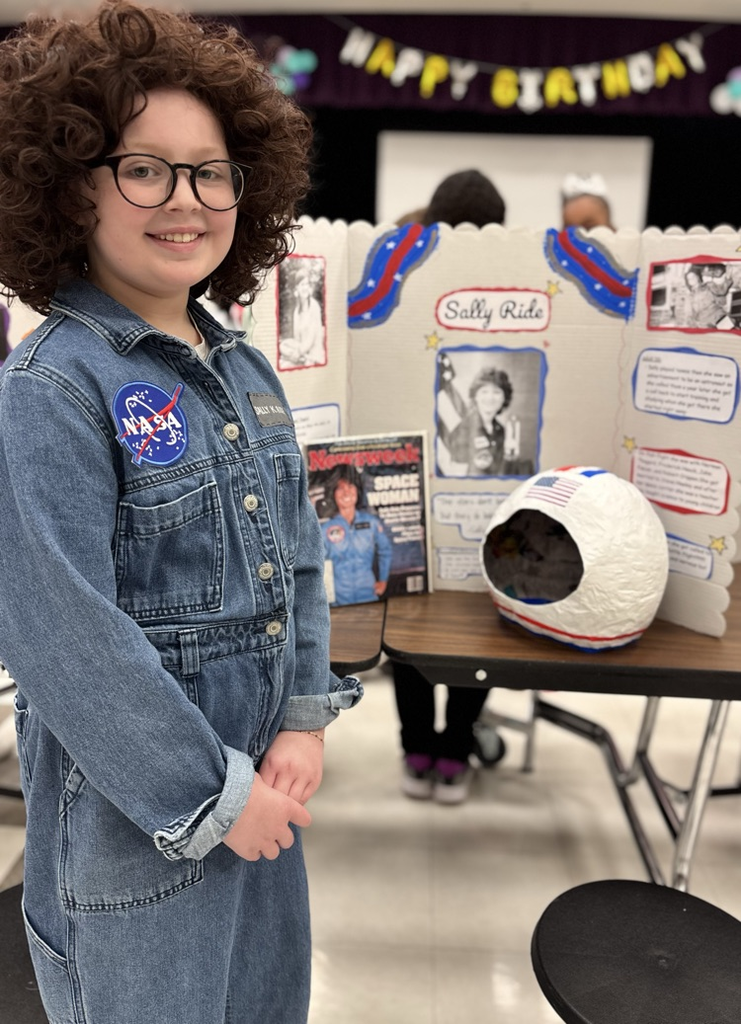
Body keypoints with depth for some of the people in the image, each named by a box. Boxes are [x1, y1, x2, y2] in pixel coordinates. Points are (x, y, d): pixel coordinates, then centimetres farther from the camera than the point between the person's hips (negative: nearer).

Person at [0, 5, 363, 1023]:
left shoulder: (245, 369, 3)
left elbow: (298, 559, 6)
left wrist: (305, 723, -3)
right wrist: (214, 800, -16)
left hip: (263, 783, 7)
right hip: (133, 814, -6)